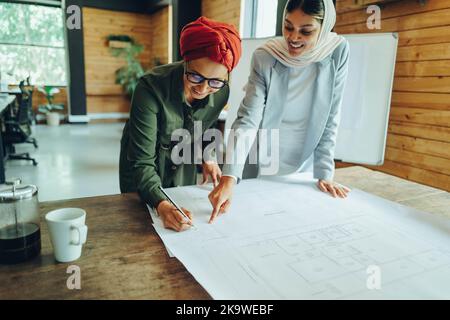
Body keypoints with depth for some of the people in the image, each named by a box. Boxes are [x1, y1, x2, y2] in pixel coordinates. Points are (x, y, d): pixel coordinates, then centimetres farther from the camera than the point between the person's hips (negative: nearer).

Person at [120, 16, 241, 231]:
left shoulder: (221, 93, -20)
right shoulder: (151, 88, -35)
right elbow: (142, 162, -34)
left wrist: (206, 158, -11)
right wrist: (161, 205, -49)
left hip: (184, 168, 4)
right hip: (143, 173, -3)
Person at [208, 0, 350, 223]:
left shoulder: (337, 52, -12)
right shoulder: (264, 57, -18)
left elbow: (330, 121, -8)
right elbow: (247, 119, -24)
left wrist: (324, 174, -8)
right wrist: (229, 177, -35)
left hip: (302, 167, 2)